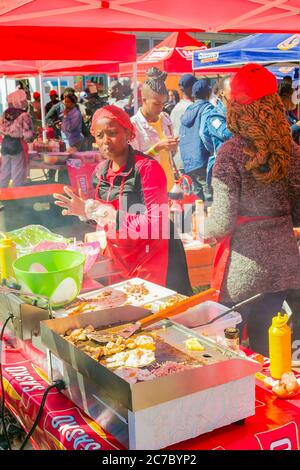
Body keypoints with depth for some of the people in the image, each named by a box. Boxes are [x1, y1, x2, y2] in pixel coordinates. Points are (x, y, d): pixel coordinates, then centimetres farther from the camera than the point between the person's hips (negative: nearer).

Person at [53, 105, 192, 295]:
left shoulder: (147, 167, -17)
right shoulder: (101, 170, 4)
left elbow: (155, 224, -22)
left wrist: (108, 215, -26)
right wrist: (86, 210, -6)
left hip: (153, 262, -6)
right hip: (119, 262, 6)